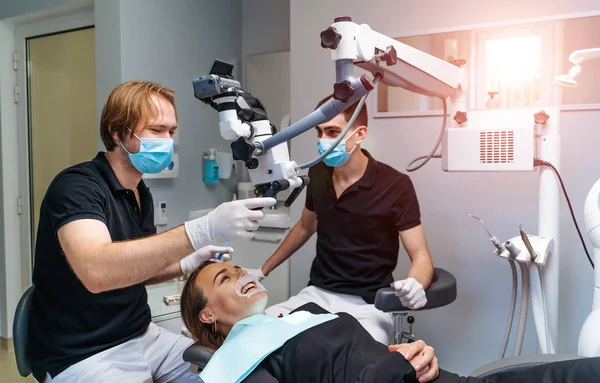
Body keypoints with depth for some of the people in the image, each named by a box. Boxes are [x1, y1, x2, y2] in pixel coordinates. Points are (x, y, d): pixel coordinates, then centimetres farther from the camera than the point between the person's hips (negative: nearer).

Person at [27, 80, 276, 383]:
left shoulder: (141, 193, 7)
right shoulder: (76, 186, -18)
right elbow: (96, 271, -38)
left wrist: (187, 264, 0)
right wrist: (203, 230, -43)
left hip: (140, 337, 8)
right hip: (83, 356, -8)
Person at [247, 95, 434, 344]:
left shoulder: (395, 186, -13)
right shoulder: (318, 174, 3)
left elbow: (421, 256, -10)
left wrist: (414, 286, -34)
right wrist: (263, 270, 24)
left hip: (367, 305, -4)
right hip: (317, 294, 5)